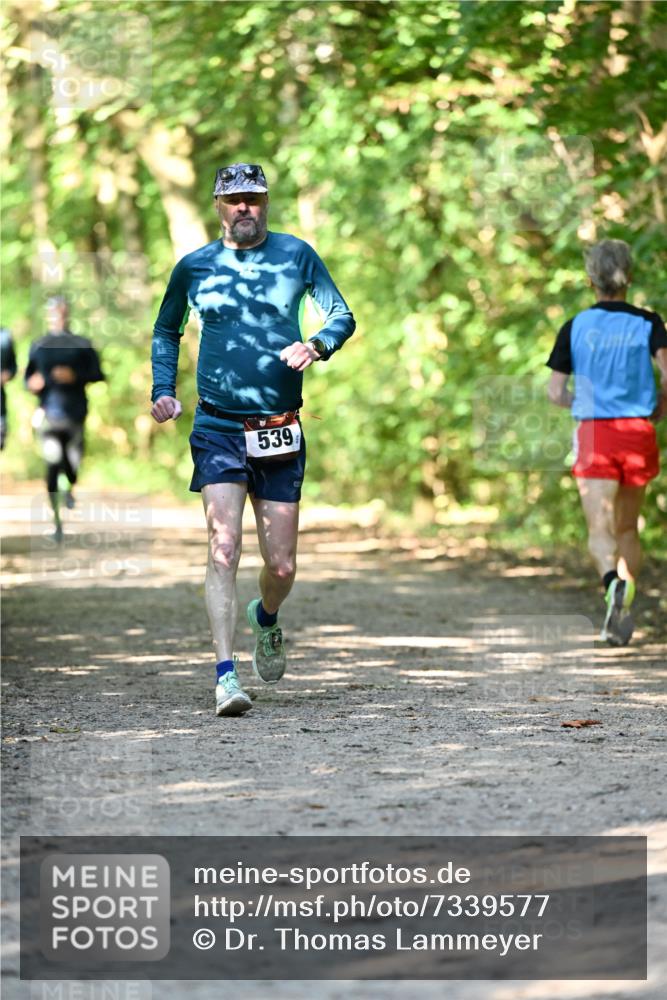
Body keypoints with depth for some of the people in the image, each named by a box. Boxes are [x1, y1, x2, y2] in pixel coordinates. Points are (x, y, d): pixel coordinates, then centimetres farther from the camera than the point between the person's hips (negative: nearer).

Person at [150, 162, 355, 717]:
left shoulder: (296, 255, 4)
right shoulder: (195, 266, 6)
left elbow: (343, 316, 9)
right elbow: (166, 330, 22)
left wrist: (317, 345, -13)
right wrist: (164, 389, 7)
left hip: (280, 432, 1)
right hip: (218, 429, -1)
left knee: (281, 566, 3)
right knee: (224, 545, -17)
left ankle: (266, 619, 38)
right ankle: (227, 675, -18)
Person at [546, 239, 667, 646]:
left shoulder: (575, 328, 2)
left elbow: (556, 392, 1)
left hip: (594, 433, -1)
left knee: (600, 529, -6)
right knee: (627, 528, 15)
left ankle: (614, 580, -36)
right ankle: (622, 612, 5)